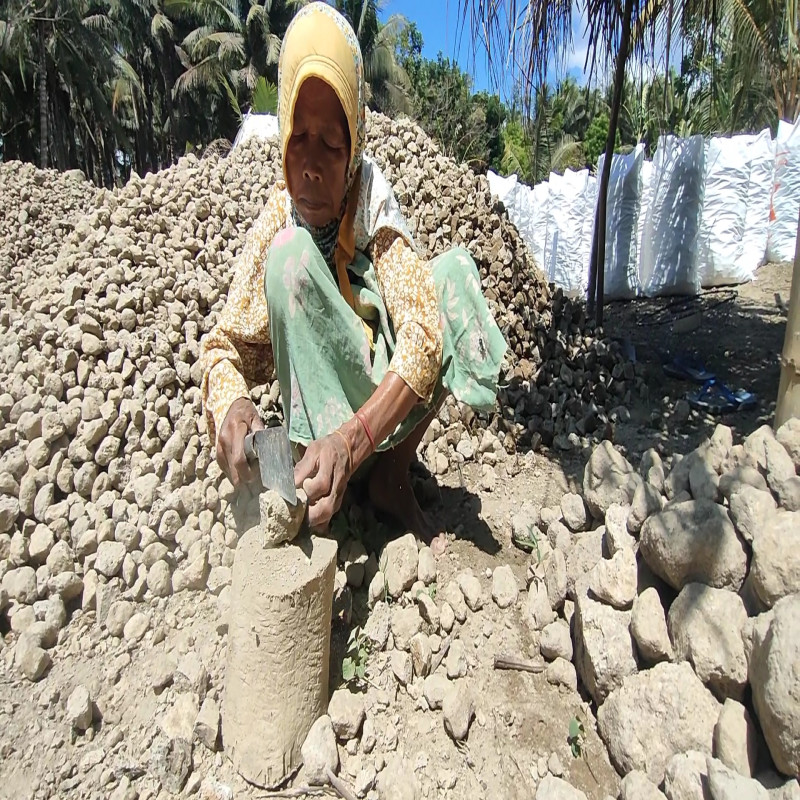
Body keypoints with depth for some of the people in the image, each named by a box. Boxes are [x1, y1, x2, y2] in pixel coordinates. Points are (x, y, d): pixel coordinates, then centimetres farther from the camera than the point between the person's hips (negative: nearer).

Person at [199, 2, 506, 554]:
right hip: (319, 410, -1)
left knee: (456, 271, -19)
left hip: (388, 400, 2)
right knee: (291, 254, -26)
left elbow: (424, 330, -26)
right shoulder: (275, 225, -12)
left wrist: (352, 441, -40)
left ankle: (394, 471, -11)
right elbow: (226, 345, -10)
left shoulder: (375, 205, -14)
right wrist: (231, 403, -35)